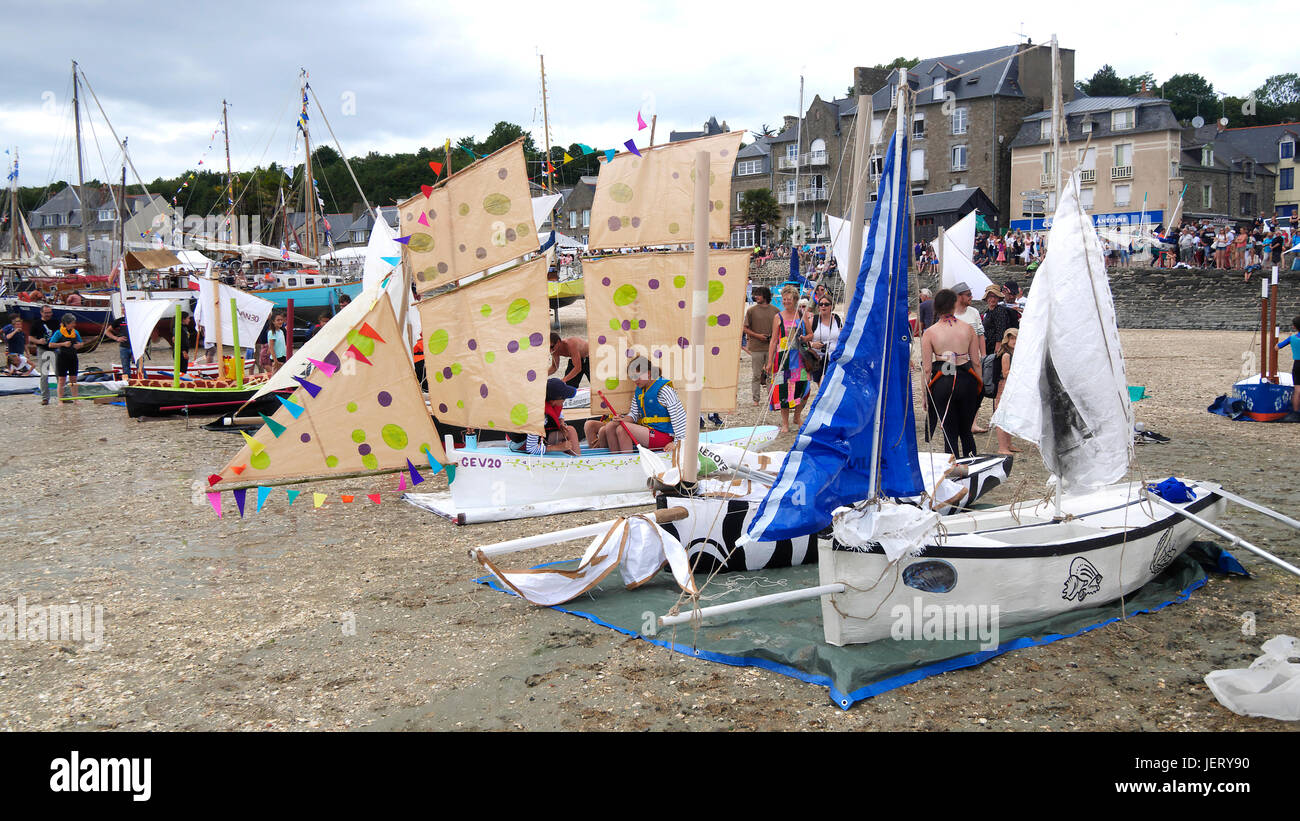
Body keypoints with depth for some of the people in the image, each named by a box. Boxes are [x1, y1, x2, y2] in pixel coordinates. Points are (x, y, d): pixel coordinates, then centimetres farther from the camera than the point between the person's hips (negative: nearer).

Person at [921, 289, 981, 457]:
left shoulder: (929, 333, -4)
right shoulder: (968, 329, 2)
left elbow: (927, 369, -5)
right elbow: (976, 361, 6)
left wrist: (925, 396, 3)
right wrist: (978, 386, 17)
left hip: (942, 383, -2)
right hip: (966, 380, 2)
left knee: (950, 433, 6)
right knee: (966, 431, 17)